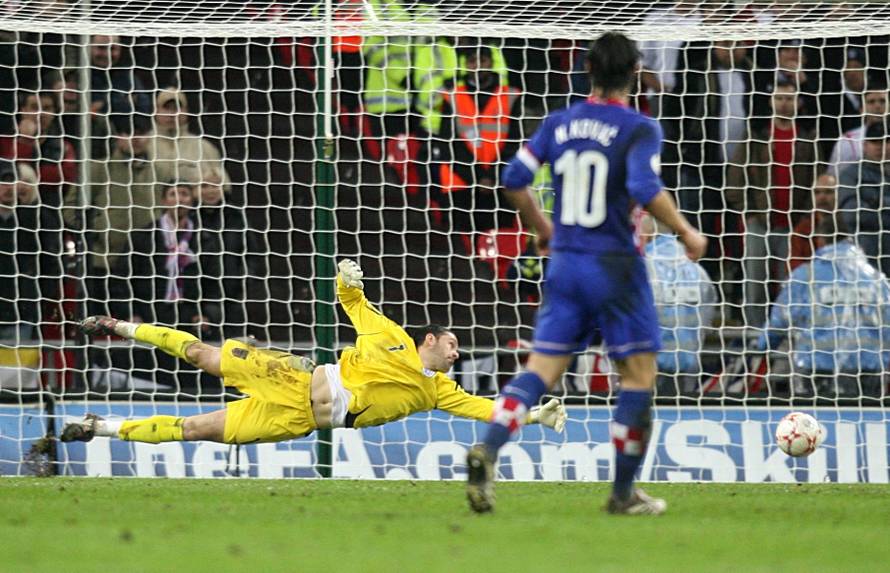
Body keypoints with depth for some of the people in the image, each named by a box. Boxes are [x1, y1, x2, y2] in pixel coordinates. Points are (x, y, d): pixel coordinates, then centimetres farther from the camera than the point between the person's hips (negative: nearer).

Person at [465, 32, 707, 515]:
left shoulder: (558, 124, 6)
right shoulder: (638, 130, -9)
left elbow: (515, 179, 5)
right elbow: (645, 189, -23)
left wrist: (541, 227, 21)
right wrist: (686, 233, -10)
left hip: (564, 262, 5)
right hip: (615, 266, -5)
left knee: (542, 369, 4)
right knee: (639, 375, 7)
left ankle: (488, 450, -20)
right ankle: (623, 493, 9)